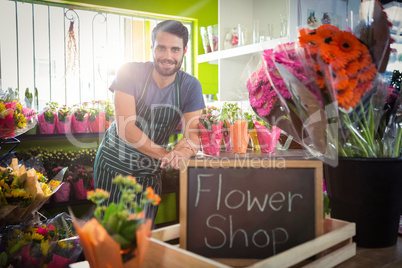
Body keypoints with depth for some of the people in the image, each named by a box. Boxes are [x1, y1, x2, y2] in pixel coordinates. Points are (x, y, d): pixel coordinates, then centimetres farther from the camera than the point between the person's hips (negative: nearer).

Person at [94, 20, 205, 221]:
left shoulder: (190, 86, -8)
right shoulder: (130, 73, -17)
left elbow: (194, 132, -16)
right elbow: (125, 128, -25)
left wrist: (185, 150, -40)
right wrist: (166, 155, -37)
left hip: (150, 172, 2)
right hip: (114, 165, -2)